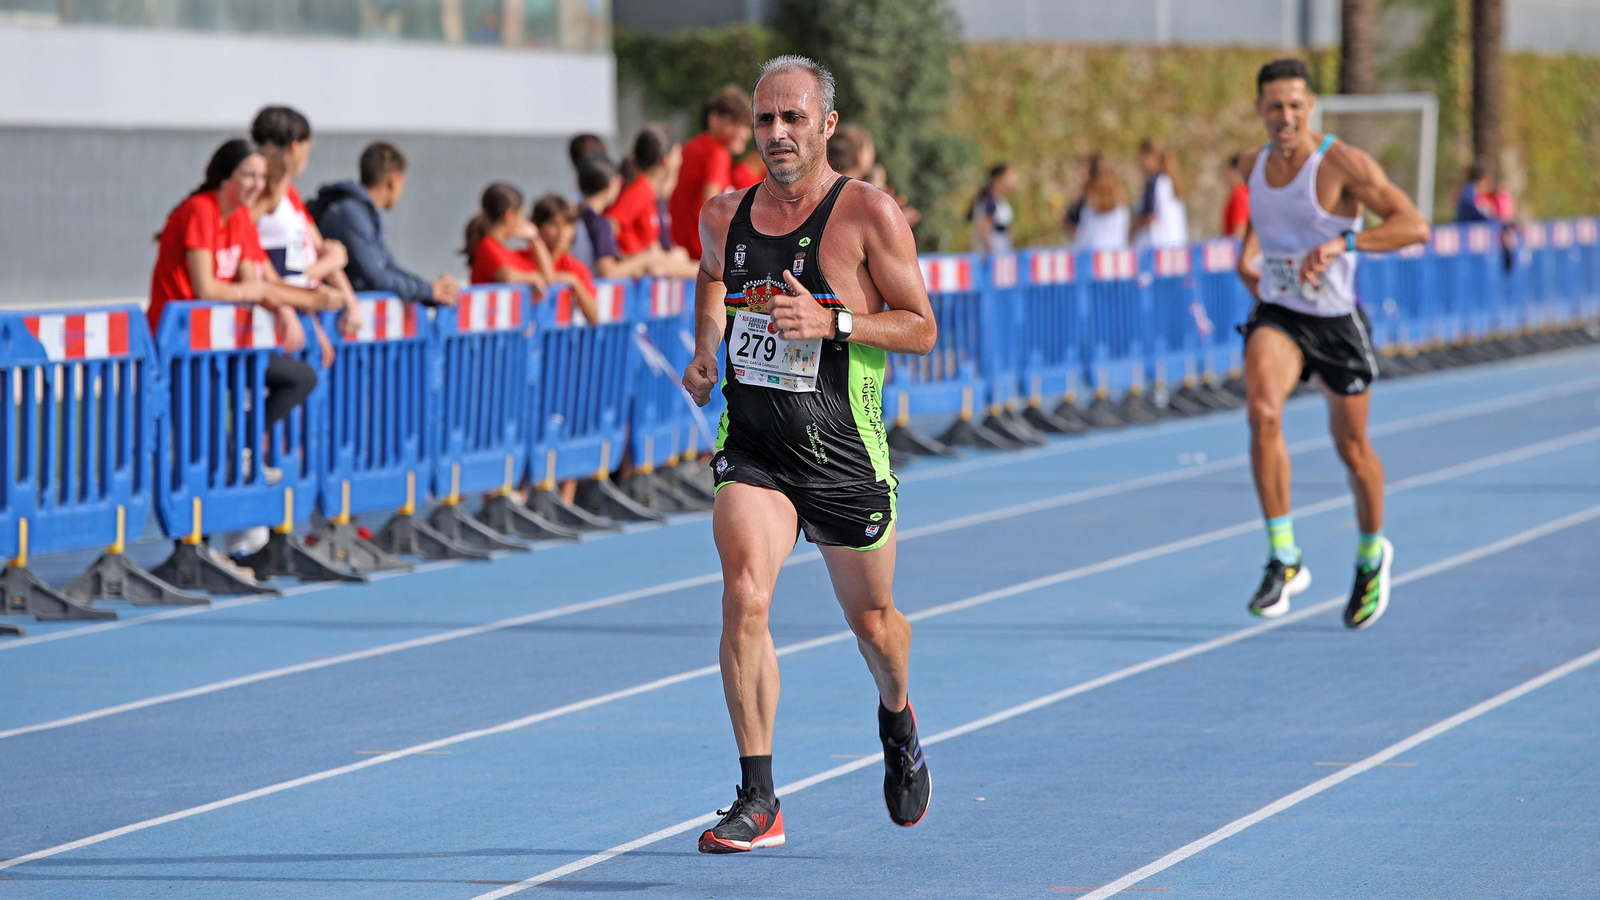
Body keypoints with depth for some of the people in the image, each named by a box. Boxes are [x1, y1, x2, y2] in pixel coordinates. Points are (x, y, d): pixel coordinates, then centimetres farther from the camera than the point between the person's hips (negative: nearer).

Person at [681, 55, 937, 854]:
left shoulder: (869, 213, -9)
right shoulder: (724, 215, 4)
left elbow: (921, 326, -8)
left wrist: (831, 320, -22)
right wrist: (705, 349, 12)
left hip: (844, 454, -2)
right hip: (751, 448, 2)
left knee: (871, 622, 13)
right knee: (743, 594, -20)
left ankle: (897, 721, 50)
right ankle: (758, 802, -17)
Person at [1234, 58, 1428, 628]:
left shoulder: (1342, 164, -17)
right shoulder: (1255, 167, 1)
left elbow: (1414, 226, -23)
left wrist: (1342, 243, -35)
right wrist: (1248, 252, 8)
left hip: (1336, 321, -3)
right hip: (1276, 315, 3)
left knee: (1352, 449, 10)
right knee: (1262, 411, -26)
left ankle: (1372, 555, 40)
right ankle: (1284, 560, -23)